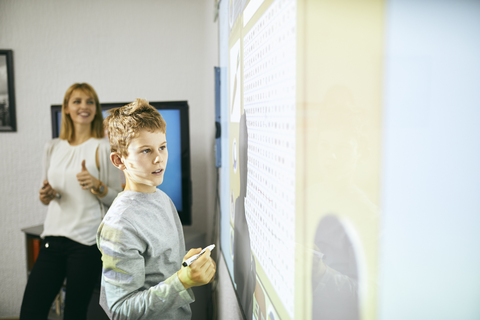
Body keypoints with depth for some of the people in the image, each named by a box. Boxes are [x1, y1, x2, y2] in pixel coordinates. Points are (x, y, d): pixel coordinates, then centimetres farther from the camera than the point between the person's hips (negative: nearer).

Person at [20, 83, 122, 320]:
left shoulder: (104, 148, -3)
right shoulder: (53, 148, 11)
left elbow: (117, 200, -3)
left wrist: (96, 185, -21)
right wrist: (46, 196, -1)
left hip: (87, 242, -4)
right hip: (54, 237, 5)